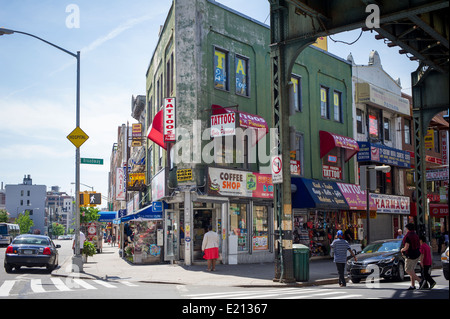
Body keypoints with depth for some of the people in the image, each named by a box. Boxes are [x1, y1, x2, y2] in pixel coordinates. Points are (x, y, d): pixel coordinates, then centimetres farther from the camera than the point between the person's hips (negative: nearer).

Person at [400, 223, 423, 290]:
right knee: (411, 270, 13)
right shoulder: (416, 236, 11)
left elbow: (406, 247, -23)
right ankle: (413, 285, 12)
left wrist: (402, 250, -1)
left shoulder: (408, 236, -16)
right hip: (417, 254, 9)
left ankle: (419, 280, -9)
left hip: (411, 255, -9)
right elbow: (418, 246, 17)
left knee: (408, 270, -1)